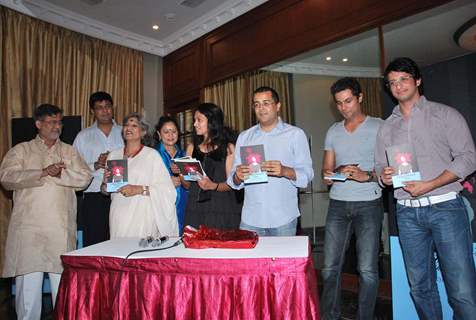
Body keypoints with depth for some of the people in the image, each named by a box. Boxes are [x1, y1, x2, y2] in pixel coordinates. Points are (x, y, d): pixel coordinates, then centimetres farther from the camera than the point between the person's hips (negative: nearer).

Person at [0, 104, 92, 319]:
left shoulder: (70, 152, 14)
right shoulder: (21, 150, 10)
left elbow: (84, 178, 1)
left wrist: (60, 174, -13)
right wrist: (43, 173, -15)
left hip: (61, 229, 1)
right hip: (28, 227, -1)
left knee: (63, 281, 5)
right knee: (28, 282, 4)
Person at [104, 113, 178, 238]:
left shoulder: (152, 155, -3)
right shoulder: (113, 155, 12)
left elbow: (166, 188, -9)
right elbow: (104, 190, 19)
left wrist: (140, 189, -17)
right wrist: (105, 182, -2)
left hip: (142, 216, -3)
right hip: (119, 216, 4)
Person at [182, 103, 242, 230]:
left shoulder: (228, 148, -1)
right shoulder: (192, 148, 11)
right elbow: (187, 184, 14)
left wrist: (213, 186, -20)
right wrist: (180, 173, -5)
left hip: (221, 209, -3)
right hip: (196, 209, 3)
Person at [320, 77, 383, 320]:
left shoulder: (379, 127, 2)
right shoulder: (333, 131, 14)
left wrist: (367, 176, -19)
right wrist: (337, 172, -8)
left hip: (368, 205, -3)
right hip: (338, 204, 3)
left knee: (367, 270, -1)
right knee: (330, 267, 4)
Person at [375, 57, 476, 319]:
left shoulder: (445, 115, 4)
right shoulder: (387, 126, 14)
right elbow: (380, 166, 16)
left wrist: (429, 185, -15)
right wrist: (384, 176, -8)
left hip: (445, 206, -3)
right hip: (407, 212, 4)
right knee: (420, 287, 11)